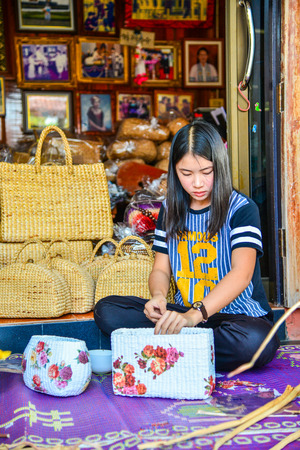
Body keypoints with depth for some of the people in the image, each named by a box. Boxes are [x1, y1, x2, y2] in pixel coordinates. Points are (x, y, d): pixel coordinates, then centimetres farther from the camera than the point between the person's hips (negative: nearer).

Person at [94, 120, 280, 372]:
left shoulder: (241, 209, -8)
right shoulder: (170, 210, 9)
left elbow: (242, 274, -22)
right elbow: (161, 269, 9)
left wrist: (195, 315, -37)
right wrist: (158, 296, -18)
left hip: (238, 314, -4)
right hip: (186, 314, 4)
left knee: (255, 341, -40)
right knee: (107, 310, -12)